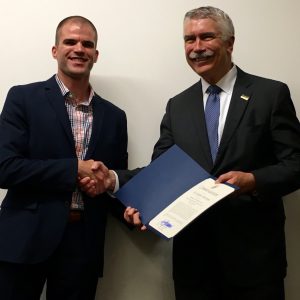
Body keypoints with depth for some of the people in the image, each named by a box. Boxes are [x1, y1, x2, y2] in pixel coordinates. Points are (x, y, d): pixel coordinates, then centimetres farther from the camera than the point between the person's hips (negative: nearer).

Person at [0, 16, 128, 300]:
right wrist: (75, 169, -14)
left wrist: (107, 184, -10)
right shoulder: (23, 98, -2)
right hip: (26, 239, -3)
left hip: (84, 244, 3)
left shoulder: (114, 116, 9)